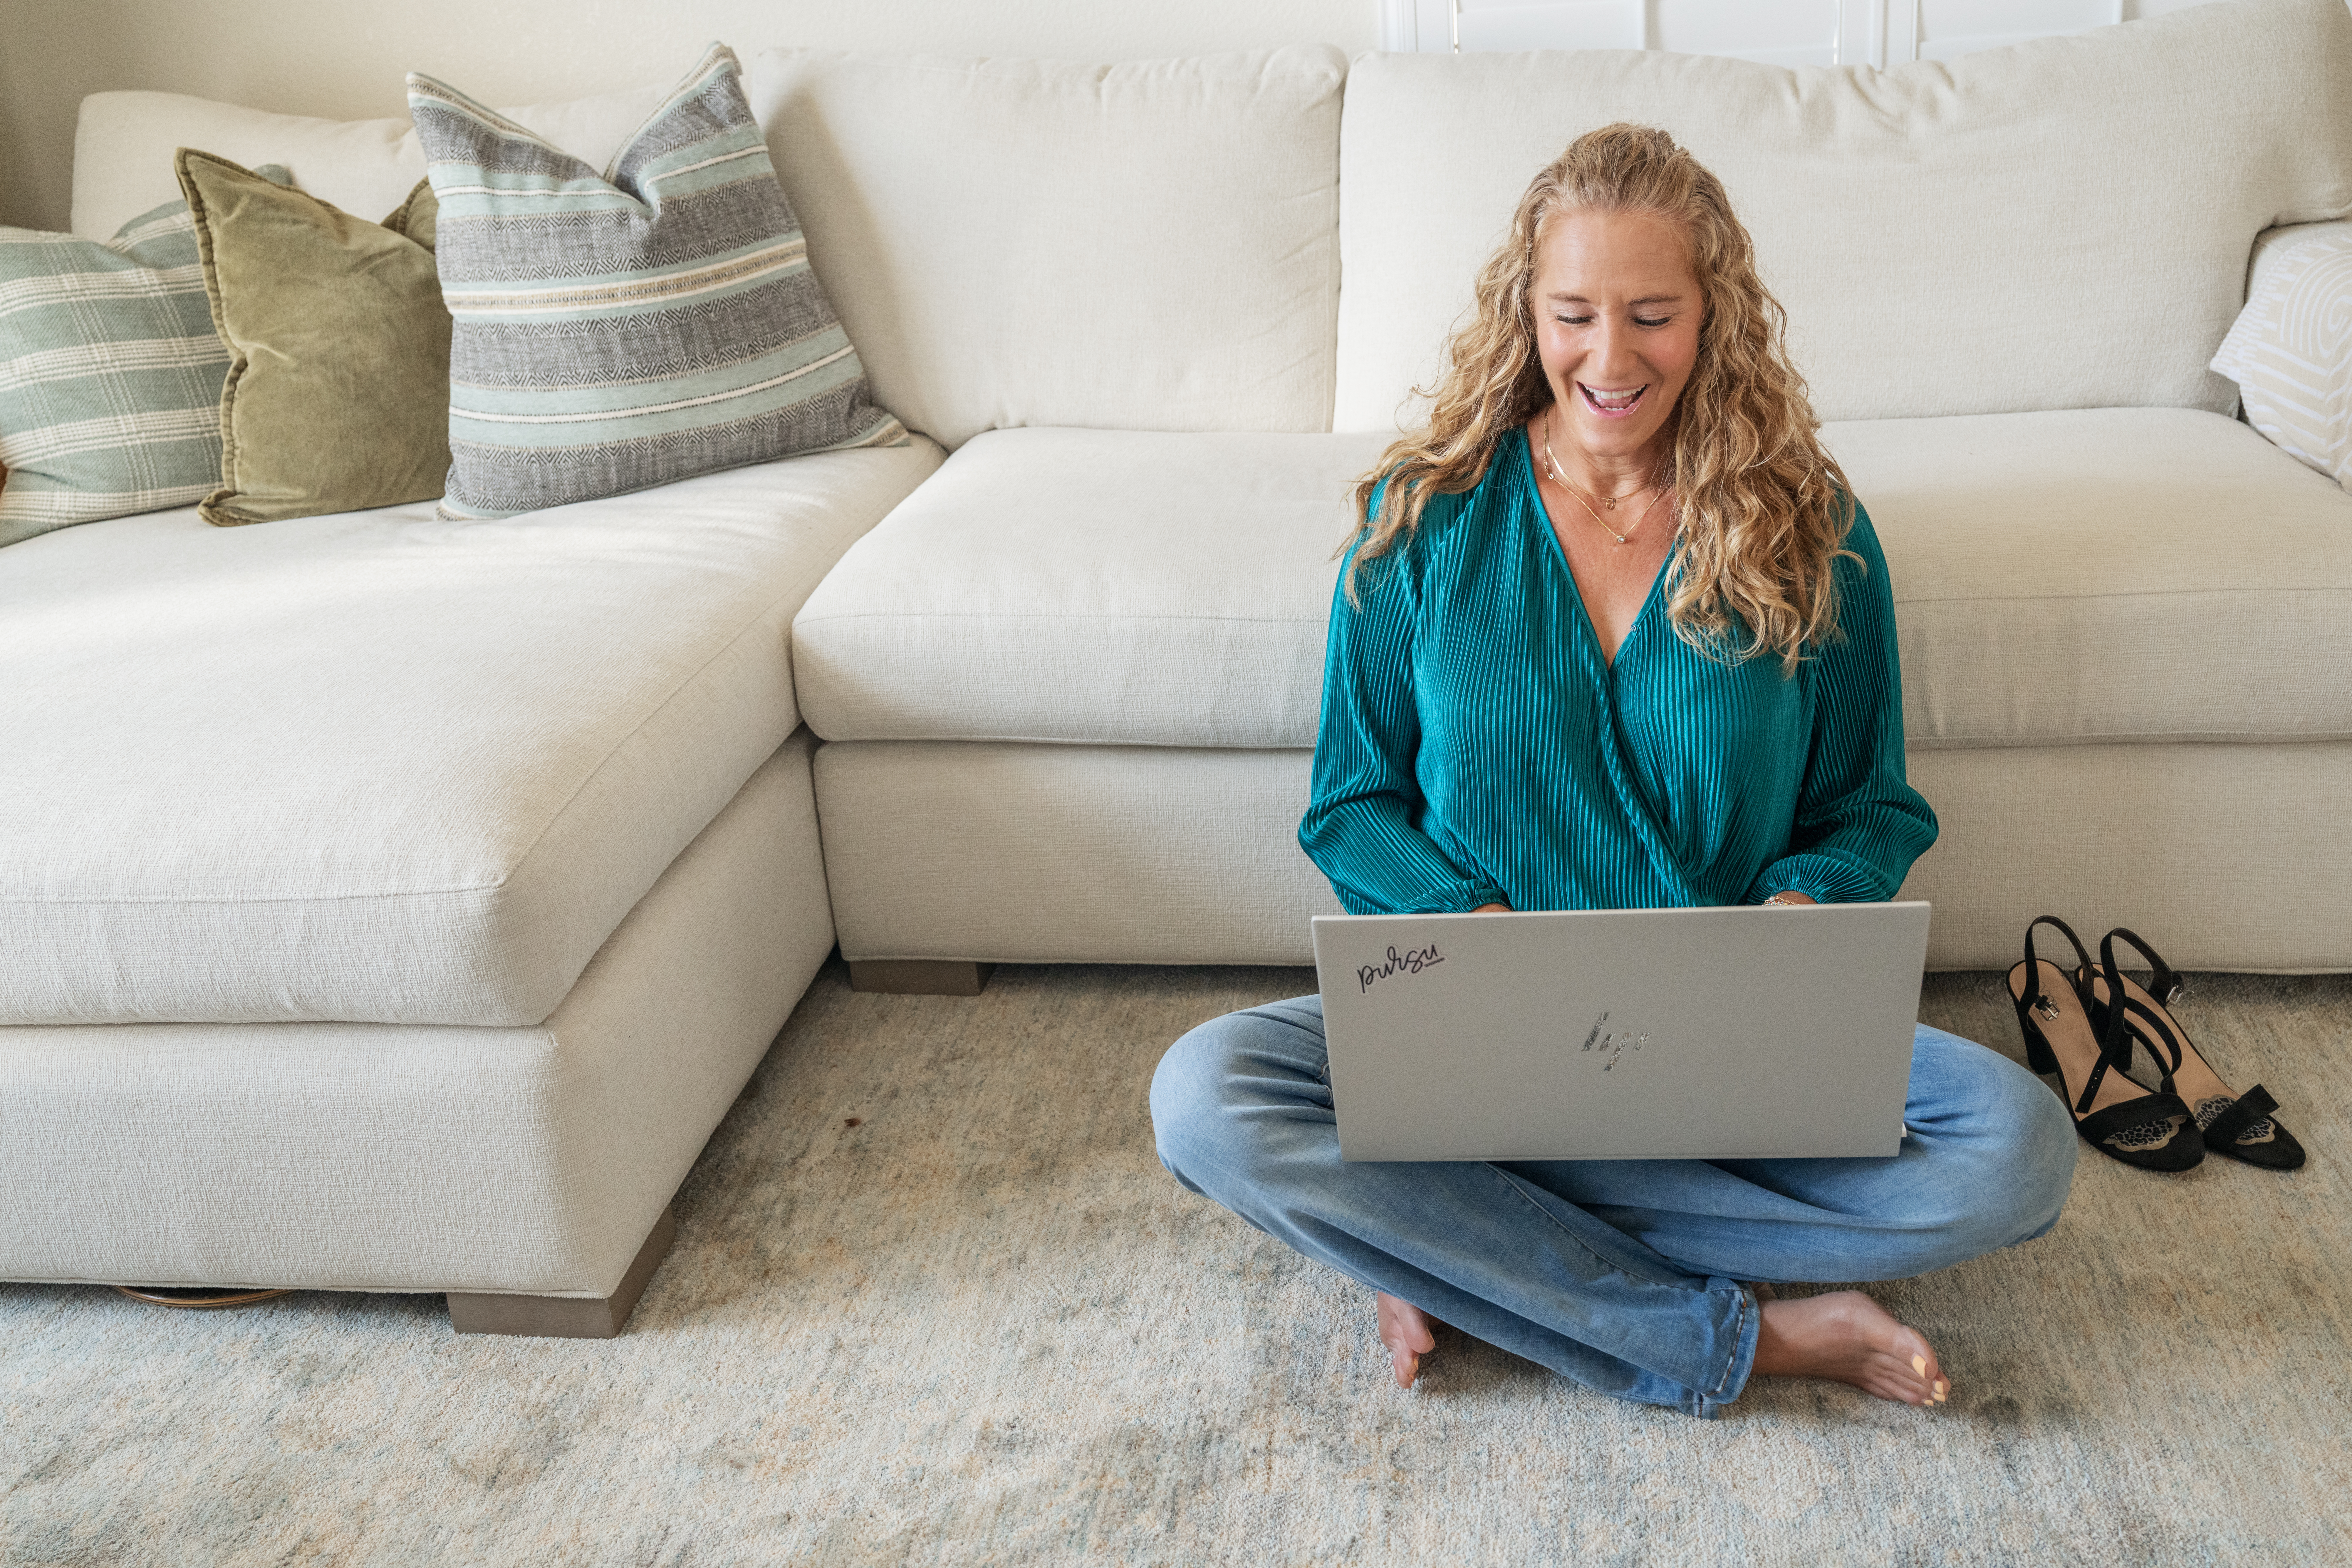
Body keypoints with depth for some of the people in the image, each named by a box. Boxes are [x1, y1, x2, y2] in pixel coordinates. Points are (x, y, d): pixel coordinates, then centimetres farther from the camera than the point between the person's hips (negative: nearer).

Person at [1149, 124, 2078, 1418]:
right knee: (1203, 1095, -28)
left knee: (2018, 1145, -27)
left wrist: (1798, 907, -15)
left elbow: (1871, 808, 8)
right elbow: (1354, 805, 4)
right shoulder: (1425, 520, 0)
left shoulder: (1811, 531, 1)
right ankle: (1736, 1339, -20)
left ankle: (1459, 1241, -19)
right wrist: (1478, 927, -16)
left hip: (1740, 1036, 1)